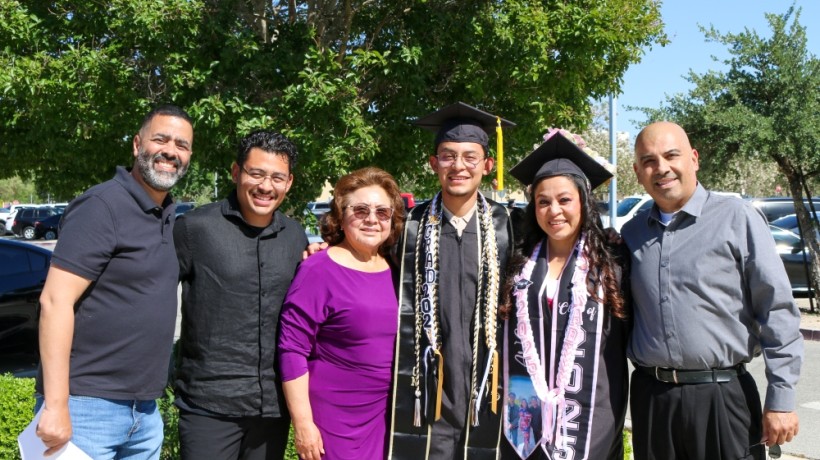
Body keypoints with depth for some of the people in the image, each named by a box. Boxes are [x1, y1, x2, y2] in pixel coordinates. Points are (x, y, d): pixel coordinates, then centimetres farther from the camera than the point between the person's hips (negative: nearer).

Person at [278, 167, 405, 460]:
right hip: (334, 422, -5)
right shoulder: (319, 271, -13)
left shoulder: (394, 270, 4)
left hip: (387, 418, 5)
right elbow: (292, 351, -14)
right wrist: (302, 423, -14)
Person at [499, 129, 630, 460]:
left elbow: (626, 339, 3)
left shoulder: (612, 263, 0)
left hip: (589, 416, -2)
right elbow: (502, 337, 12)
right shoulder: (520, 263, 7)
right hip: (525, 419, 2)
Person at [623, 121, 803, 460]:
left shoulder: (736, 218, -5)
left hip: (722, 396, -3)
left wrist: (780, 400, -8)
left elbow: (777, 313, -6)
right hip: (650, 396, 3)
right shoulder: (632, 234, 8)